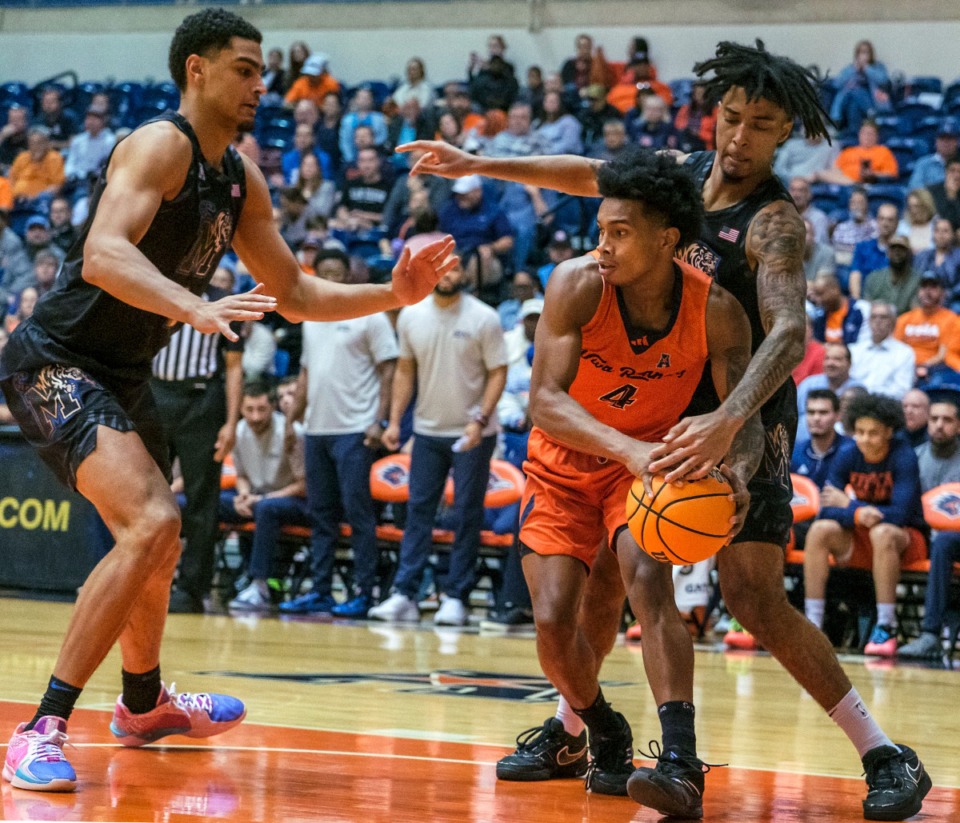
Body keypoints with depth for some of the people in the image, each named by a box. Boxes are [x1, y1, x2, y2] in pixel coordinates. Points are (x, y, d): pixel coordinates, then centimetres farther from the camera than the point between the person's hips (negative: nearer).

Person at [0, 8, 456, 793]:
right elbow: (103, 255, -35)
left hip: (122, 374, 10)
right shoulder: (160, 146, -18)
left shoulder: (241, 177, 9)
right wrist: (197, 308, -48)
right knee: (151, 525, -25)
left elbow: (293, 294, 17)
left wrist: (390, 295, 3)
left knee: (157, 541, 25)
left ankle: (145, 701, 49)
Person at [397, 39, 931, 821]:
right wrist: (479, 165, 17)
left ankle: (887, 757, -11)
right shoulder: (684, 170, 1)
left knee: (752, 592, -15)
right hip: (664, 408, 7)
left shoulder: (775, 223, -21)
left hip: (746, 419, -7)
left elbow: (789, 333, -36)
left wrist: (727, 420, -52)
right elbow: (589, 174, 18)